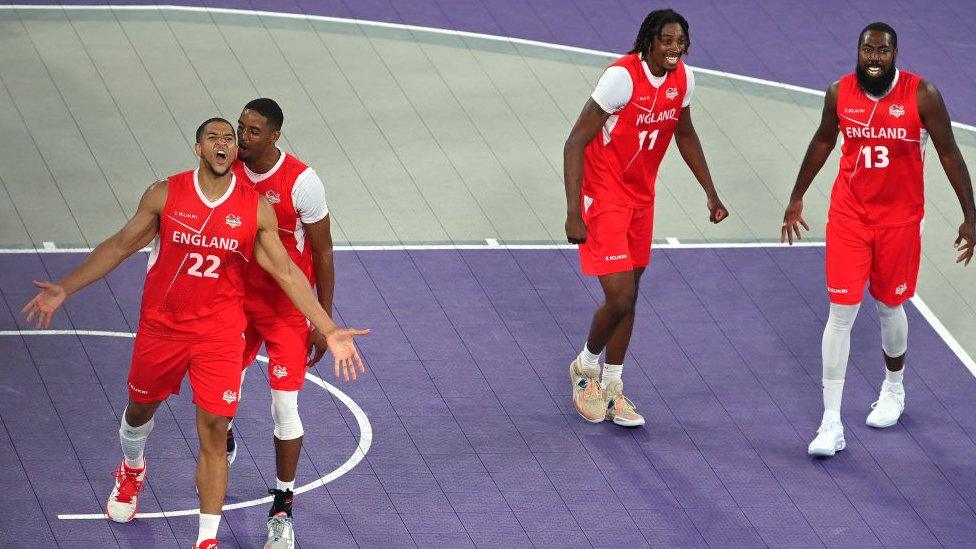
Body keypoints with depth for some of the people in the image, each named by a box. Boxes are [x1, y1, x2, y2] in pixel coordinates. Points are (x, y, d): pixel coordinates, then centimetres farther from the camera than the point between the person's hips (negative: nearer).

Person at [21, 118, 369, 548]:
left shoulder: (257, 208, -7)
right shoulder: (165, 195, -8)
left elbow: (286, 273, -3)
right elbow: (120, 246, 1)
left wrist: (329, 330, -8)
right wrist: (63, 289, -2)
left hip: (220, 335, -1)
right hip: (161, 328, 1)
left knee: (214, 434, -5)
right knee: (140, 407, 21)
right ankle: (132, 471, 57)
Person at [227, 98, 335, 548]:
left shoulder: (302, 182, -22)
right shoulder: (229, 172, -8)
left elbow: (323, 254, -13)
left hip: (288, 309, -5)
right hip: (238, 300, 5)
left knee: (284, 406, -6)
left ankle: (282, 510, 7)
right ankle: (225, 449, 53)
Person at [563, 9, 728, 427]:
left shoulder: (682, 78, -3)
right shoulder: (622, 77, -25)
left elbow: (685, 134, 17)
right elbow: (575, 143, -22)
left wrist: (711, 194, 17)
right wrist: (573, 214, -26)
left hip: (641, 197, 7)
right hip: (603, 196, -7)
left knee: (628, 297, 14)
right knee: (619, 298, -11)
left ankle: (612, 389, 28)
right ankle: (585, 367, 17)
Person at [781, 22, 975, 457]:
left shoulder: (922, 95, -14)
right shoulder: (839, 93, -7)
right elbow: (823, 142, 11)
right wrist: (797, 198, 18)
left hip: (899, 219, -1)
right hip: (848, 216, 1)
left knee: (889, 306, 14)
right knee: (841, 312, -5)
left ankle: (894, 389, 44)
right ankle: (831, 423, -3)